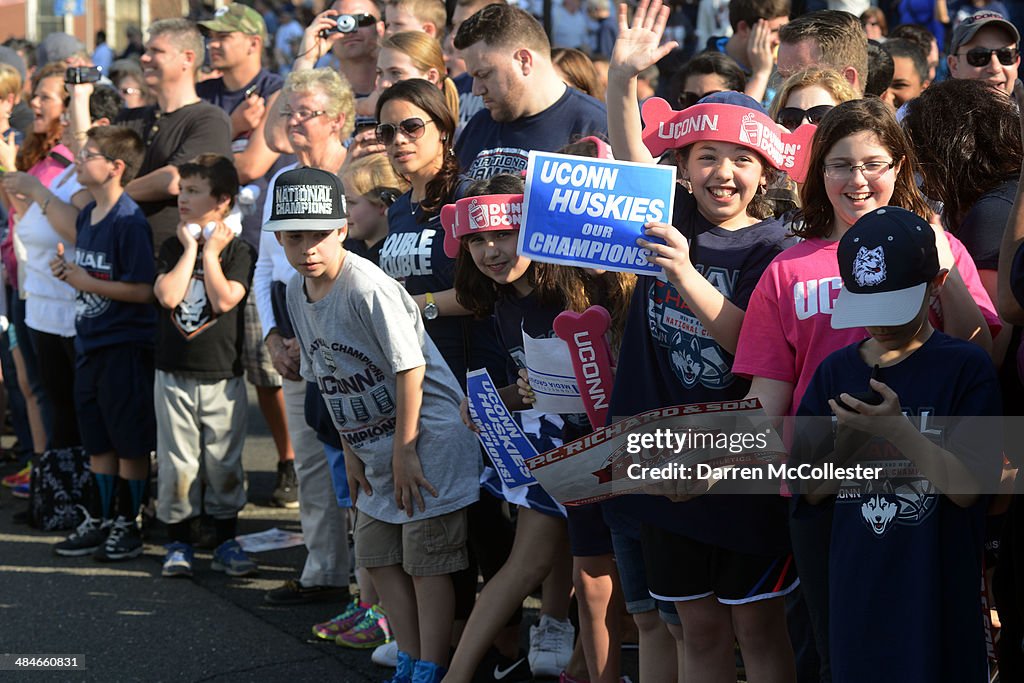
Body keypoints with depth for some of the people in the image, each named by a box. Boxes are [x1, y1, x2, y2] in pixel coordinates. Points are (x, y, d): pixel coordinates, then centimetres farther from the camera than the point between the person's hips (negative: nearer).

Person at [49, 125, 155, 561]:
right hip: (89, 343, 8)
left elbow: (142, 289, -21)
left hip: (125, 345, -8)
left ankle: (127, 526, 11)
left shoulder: (129, 221, -17)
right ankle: (101, 519, 25)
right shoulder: (86, 216, 9)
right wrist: (68, 270, 2)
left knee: (130, 441, 3)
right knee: (97, 439, 15)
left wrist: (86, 282, -18)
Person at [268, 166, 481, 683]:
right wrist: (352, 451, 11)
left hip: (428, 437, -9)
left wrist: (404, 452, -17)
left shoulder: (368, 288, -23)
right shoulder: (297, 292, 3)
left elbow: (410, 369, -21)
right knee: (377, 554, 14)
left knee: (426, 560, -4)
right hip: (375, 446, 9)